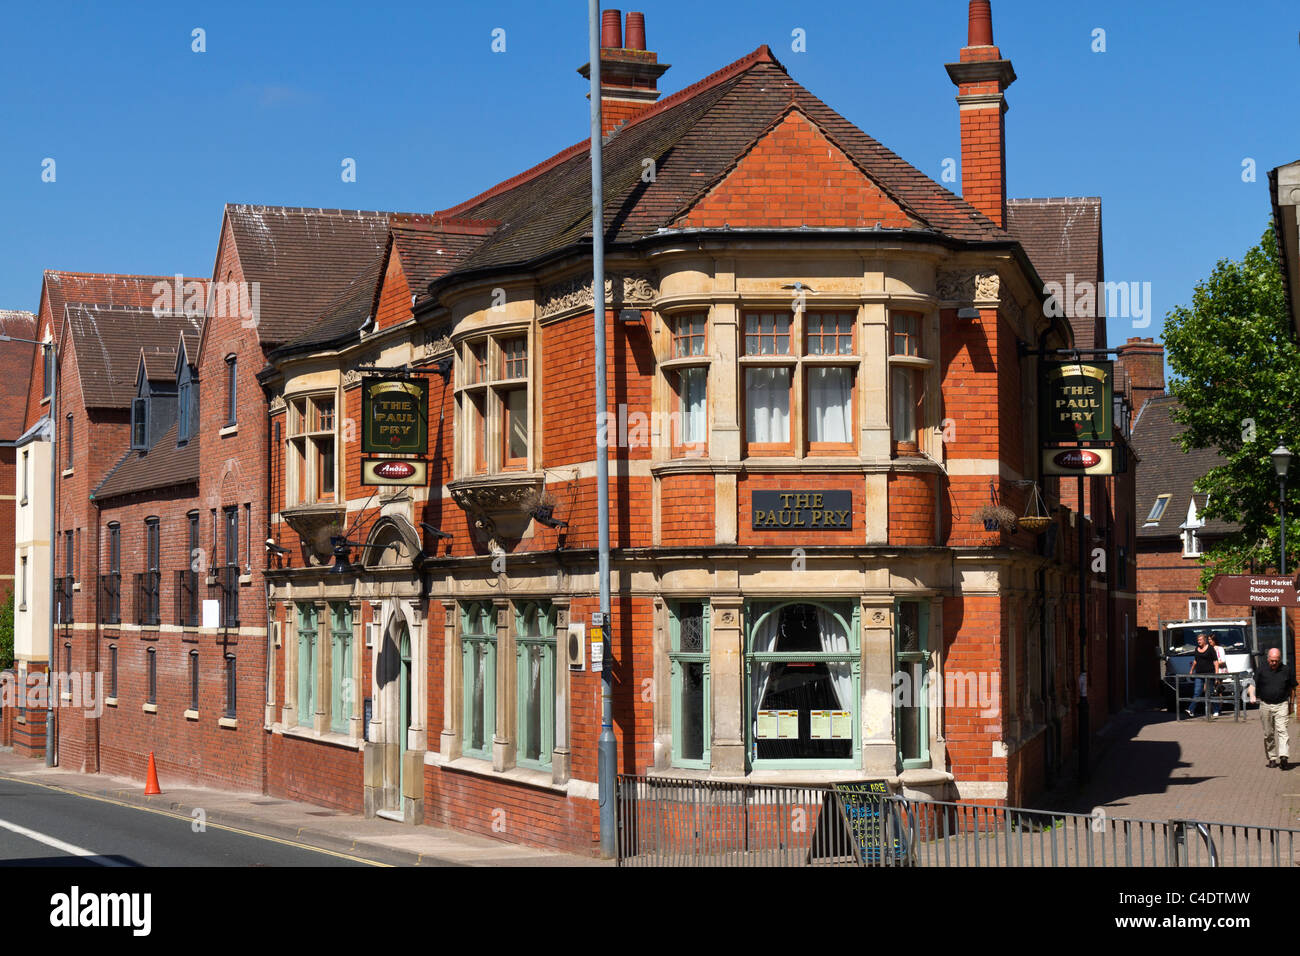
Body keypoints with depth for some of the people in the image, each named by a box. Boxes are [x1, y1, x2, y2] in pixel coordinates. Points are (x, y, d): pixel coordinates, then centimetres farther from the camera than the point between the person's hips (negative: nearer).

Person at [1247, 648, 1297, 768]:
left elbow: (1292, 687, 13)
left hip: (1281, 704, -1)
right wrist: (1252, 695, -21)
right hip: (1265, 705, 1)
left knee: (1282, 730, -16)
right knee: (1268, 734, 6)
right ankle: (1272, 758, 16)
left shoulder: (1287, 670, 2)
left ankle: (1283, 755, -24)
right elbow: (1253, 683, -1)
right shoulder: (1261, 669, 1)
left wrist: (1290, 703, 14)